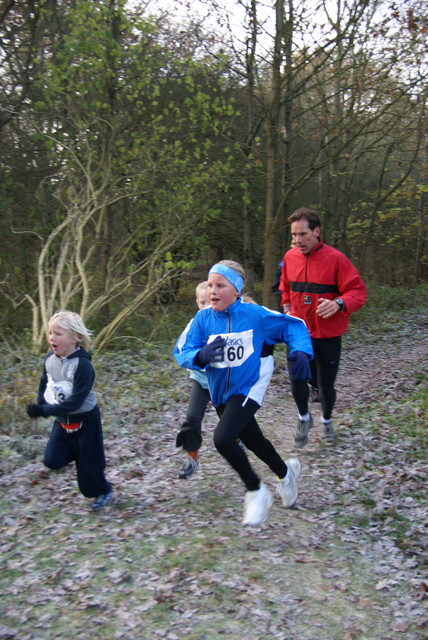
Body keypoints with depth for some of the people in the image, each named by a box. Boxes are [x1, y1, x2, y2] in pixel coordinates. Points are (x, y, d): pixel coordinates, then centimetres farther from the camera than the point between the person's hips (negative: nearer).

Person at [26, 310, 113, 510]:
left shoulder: (82, 365, -27)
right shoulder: (50, 359, -7)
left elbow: (75, 402, -29)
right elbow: (44, 384, 11)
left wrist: (44, 411, -30)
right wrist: (39, 406, -1)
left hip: (85, 420, -5)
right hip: (62, 420, 6)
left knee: (88, 464, 6)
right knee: (52, 461, -5)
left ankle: (104, 491, 34)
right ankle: (76, 450, 25)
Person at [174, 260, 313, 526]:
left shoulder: (255, 314, -16)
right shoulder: (202, 318, -11)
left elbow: (293, 325, -4)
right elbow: (182, 351, -14)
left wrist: (301, 350, -21)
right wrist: (200, 356, -36)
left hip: (248, 388, -5)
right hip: (221, 392, 5)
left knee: (223, 439, -23)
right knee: (252, 441, 22)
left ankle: (257, 491, 2)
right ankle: (286, 472, 52)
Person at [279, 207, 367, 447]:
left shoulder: (336, 258, -14)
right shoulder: (290, 257, 0)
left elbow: (358, 292, -13)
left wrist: (339, 303, -31)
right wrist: (287, 307, 9)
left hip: (328, 335, -2)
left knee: (326, 385, 8)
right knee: (296, 377, -15)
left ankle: (327, 421, 40)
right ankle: (304, 418, 15)